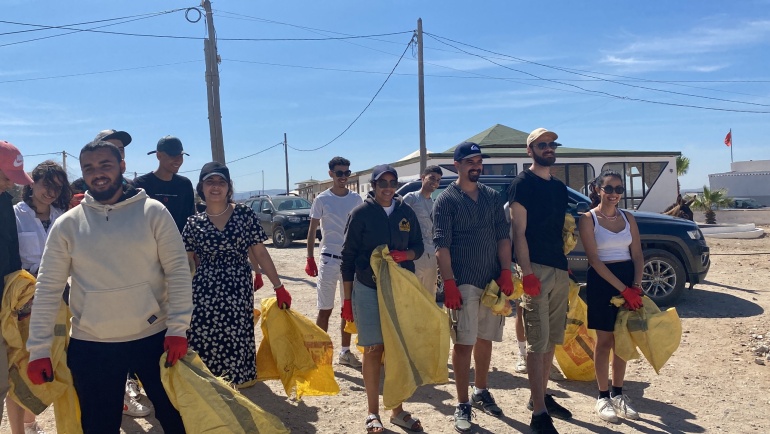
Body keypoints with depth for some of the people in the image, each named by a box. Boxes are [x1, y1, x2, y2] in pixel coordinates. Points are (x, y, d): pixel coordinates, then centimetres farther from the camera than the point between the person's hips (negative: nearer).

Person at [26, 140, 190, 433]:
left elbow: (178, 271, -6)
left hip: (153, 337, -1)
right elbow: (48, 289, 2)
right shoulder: (66, 225, 0)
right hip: (90, 346, 1)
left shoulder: (153, 212, -5)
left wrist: (178, 328, -11)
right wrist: (38, 349, 0)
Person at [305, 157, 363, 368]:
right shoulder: (322, 199, -3)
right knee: (325, 310, 2)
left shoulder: (356, 199, 5)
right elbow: (312, 230, 0)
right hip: (329, 260, -3)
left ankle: (345, 352, 24)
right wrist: (310, 259, -5)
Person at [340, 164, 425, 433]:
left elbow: (418, 246, 11)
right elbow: (348, 257, -3)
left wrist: (404, 254, -13)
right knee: (373, 349, 2)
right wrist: (347, 299, -4)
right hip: (368, 290, -3)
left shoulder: (406, 212, 5)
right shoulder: (361, 213, -5)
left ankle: (398, 411, 22)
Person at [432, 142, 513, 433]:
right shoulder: (446, 200, -4)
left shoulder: (493, 197, 10)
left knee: (485, 338, 15)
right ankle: (463, 405, 7)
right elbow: (441, 245, -11)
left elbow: (503, 236, 9)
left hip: (493, 281, 5)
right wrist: (449, 283, -19)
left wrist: (506, 272, -2)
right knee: (464, 342, -3)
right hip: (463, 283, -5)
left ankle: (481, 392, 32)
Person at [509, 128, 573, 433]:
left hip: (560, 269, 8)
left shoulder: (560, 187, 17)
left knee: (552, 339, 14)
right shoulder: (523, 183, -5)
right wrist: (527, 273, -19)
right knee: (538, 341, -6)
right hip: (536, 268, -8)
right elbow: (519, 232, -12)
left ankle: (541, 396, 27)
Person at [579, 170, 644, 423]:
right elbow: (594, 259, -13)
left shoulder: (628, 218, 9)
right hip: (601, 281, -4)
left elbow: (637, 255, 6)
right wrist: (623, 288, -18)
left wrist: (636, 285, -10)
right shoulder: (588, 219, -7)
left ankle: (618, 394, 23)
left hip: (629, 281, 5)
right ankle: (603, 397, 13)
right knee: (605, 340, 1)